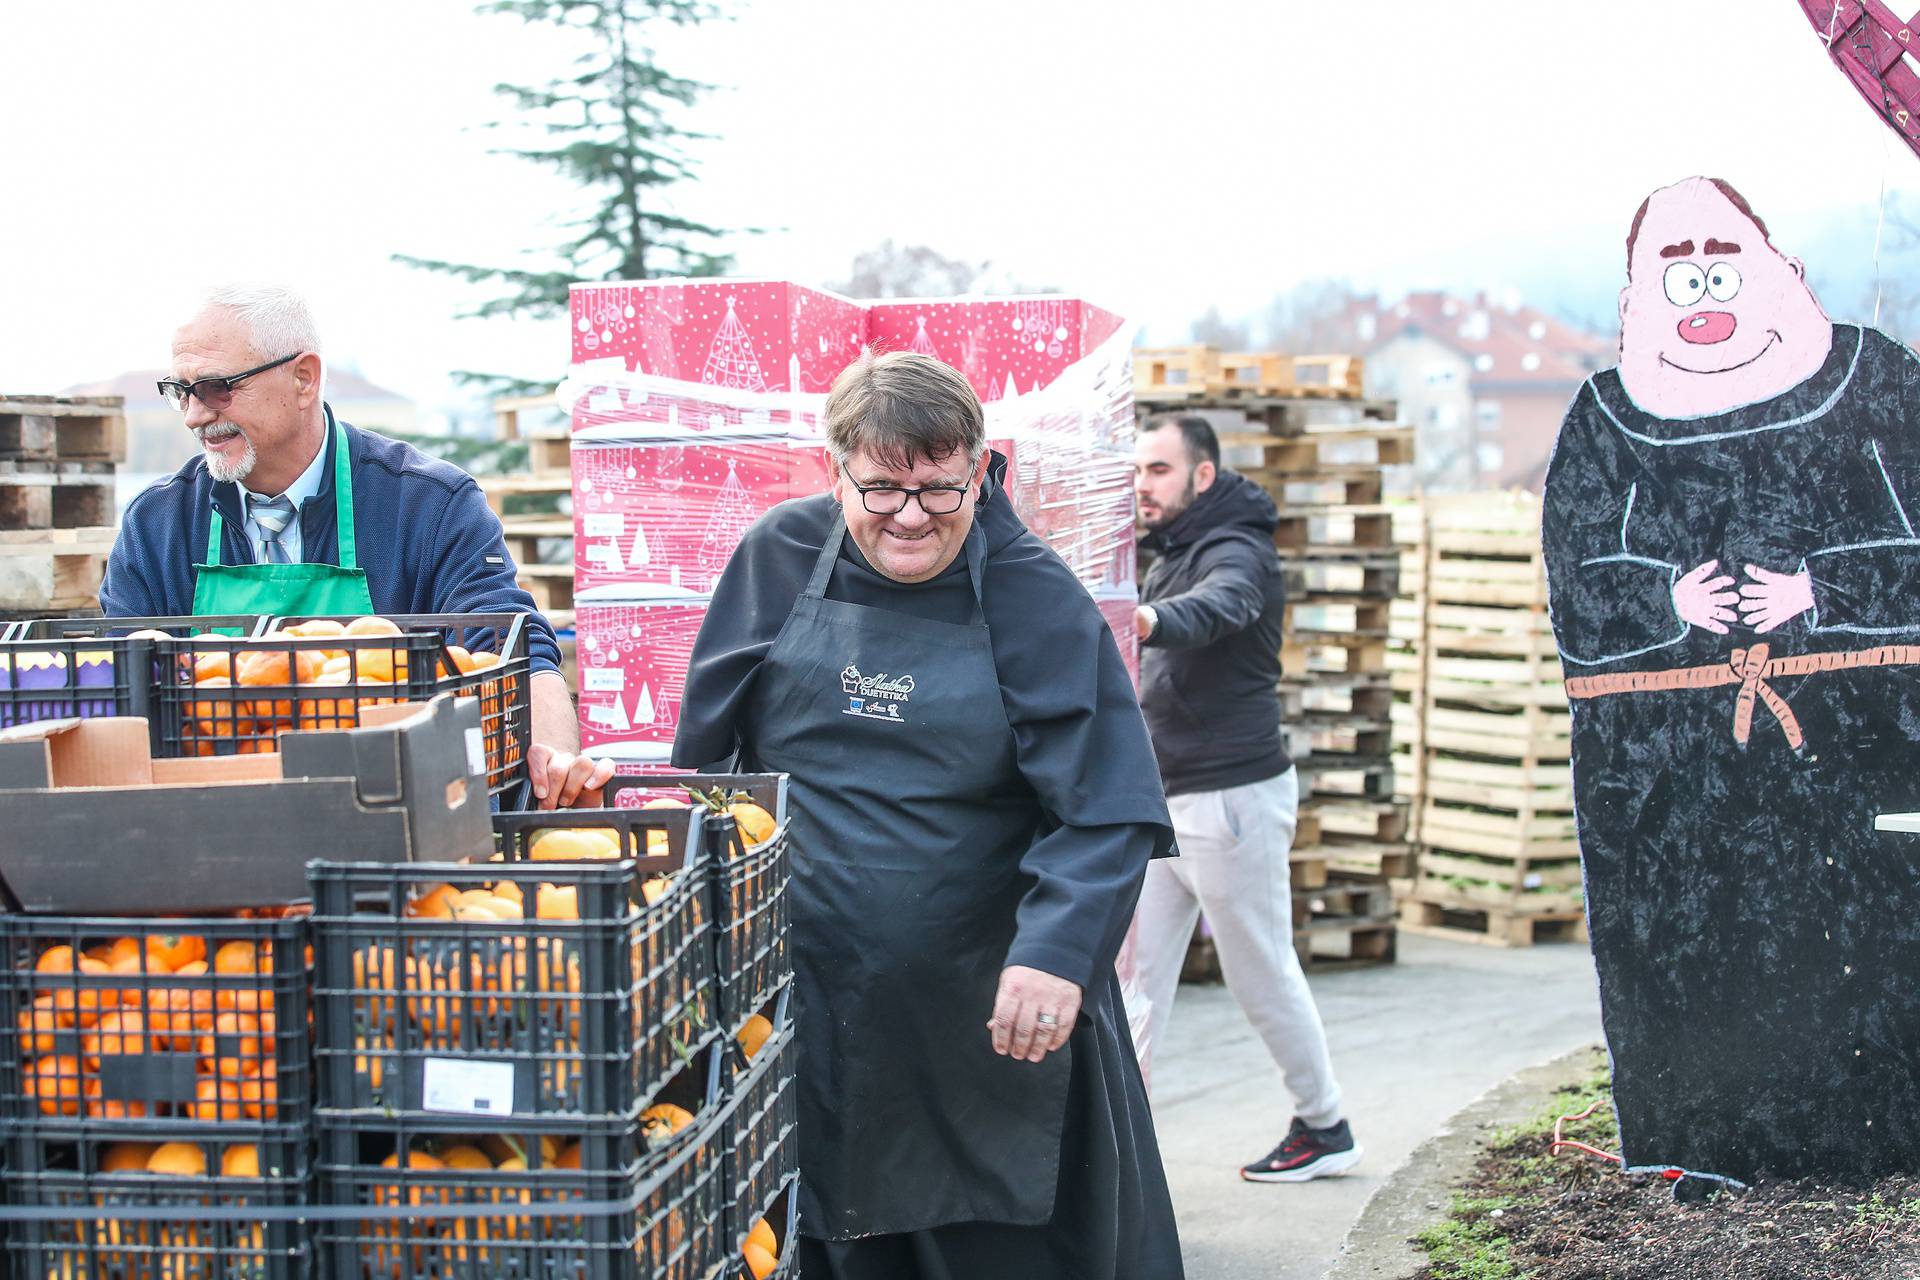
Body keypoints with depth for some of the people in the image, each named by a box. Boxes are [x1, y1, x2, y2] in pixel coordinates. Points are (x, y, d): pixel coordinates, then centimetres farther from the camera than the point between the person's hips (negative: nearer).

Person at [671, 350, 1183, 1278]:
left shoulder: (1035, 598, -8)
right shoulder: (779, 557, 1)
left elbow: (1106, 805, -15)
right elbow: (704, 751, 11)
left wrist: (1058, 950, -29)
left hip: (991, 1010, -2)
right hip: (803, 1001, 2)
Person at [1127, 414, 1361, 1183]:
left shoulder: (1236, 553, -17)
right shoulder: (1171, 554, 14)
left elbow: (1214, 608, -40)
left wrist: (1152, 621, -60)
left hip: (1232, 796, -9)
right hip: (1165, 797, 9)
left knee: (1262, 976, 2)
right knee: (1134, 971, 5)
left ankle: (1325, 1131, 17)